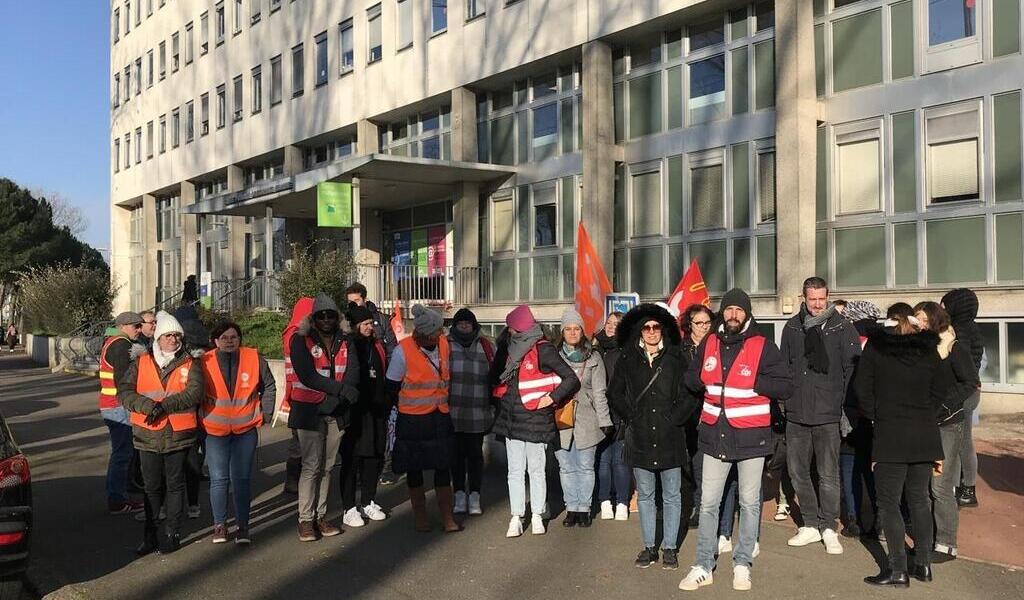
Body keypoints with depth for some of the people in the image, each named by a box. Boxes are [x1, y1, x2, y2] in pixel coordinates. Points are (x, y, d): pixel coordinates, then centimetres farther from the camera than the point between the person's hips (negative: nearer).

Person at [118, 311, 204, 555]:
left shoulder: (189, 366, 1)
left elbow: (194, 393, -13)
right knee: (152, 487, 12)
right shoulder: (142, 363, 6)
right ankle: (149, 535, 22)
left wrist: (164, 405, -22)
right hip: (148, 436, 2)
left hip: (178, 436, -2)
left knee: (175, 485, 8)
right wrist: (148, 406, -19)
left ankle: (172, 534, 18)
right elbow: (124, 392, -3)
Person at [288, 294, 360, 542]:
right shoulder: (301, 340, -4)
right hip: (309, 410, -4)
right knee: (311, 465, -6)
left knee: (327, 465, 9)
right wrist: (340, 388, -24)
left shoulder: (345, 342, 8)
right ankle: (305, 519, 1)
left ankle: (321, 515, 17)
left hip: (337, 412, 4)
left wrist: (333, 399, -19)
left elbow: (353, 373, -4)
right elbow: (307, 376, -15)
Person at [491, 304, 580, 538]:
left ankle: (537, 516, 18)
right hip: (512, 419, 6)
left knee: (536, 470, 6)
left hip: (535, 420, -6)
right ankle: (516, 517, 13)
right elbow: (498, 377, 25)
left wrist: (552, 398, -14)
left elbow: (571, 379, -12)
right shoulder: (511, 348, 10)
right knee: (515, 471, 7)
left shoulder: (543, 350, -11)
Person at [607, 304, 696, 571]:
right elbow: (614, 393, 12)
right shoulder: (628, 360, 5)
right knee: (645, 496, 9)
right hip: (640, 438, 2)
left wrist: (674, 418, -7)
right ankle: (649, 547, 20)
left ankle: (670, 548, 17)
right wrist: (631, 417, 2)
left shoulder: (676, 358, 0)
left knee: (672, 496, 6)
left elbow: (691, 393, 0)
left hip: (670, 437, -1)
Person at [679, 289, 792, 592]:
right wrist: (702, 380, -4)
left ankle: (742, 564, 24)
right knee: (708, 504, 7)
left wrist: (752, 381, -19)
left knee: (750, 503, 9)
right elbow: (692, 378, 17)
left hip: (750, 435, -3)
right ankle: (703, 567, 16)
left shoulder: (763, 346, -6)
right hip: (715, 434, 3)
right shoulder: (709, 343, 6)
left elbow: (785, 386, -9)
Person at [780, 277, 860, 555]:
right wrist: (785, 400, 8)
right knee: (797, 471, 10)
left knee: (828, 474, 1)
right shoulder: (793, 327, 8)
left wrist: (847, 409, -8)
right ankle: (810, 524, 23)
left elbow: (852, 370, -4)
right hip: (796, 413, 4)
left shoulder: (842, 328, -2)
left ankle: (829, 528, 14)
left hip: (828, 414, -4)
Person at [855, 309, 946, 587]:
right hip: (925, 434, 4)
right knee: (919, 498, 15)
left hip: (890, 434, -4)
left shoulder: (875, 347, -3)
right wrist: (924, 420, 15)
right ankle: (923, 564, 20)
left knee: (889, 502, 2)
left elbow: (862, 389, -3)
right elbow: (937, 395, 8)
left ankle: (898, 570, 1)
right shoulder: (929, 350, 6)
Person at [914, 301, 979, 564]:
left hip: (947, 424, -5)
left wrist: (943, 405, -18)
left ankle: (946, 545, 3)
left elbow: (971, 383, -10)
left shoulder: (955, 348, -7)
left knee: (940, 487, -6)